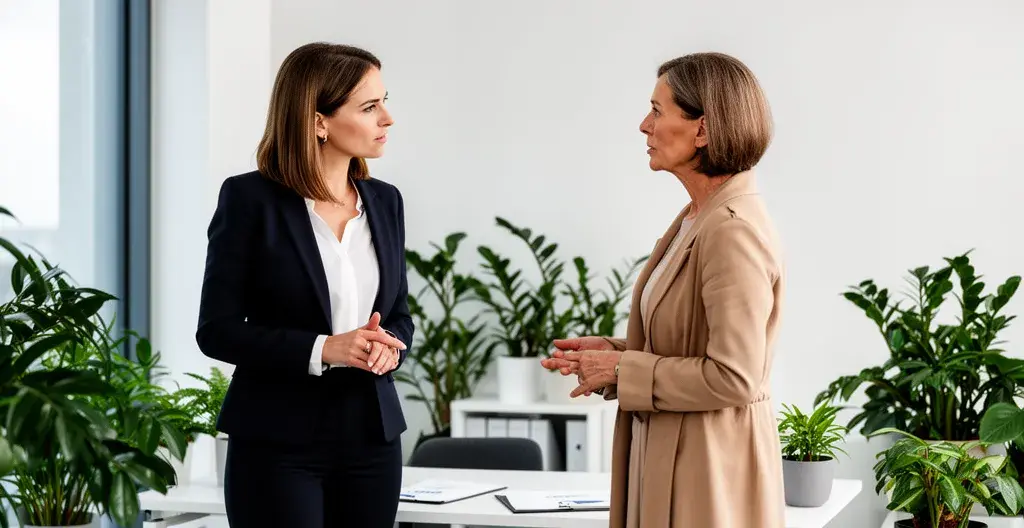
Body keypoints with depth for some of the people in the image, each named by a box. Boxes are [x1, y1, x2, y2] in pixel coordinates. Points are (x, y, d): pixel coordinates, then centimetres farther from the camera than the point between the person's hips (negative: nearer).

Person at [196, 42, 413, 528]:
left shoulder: (384, 201, 8)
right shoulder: (250, 199, -7)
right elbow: (217, 330, -8)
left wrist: (390, 347, -8)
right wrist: (323, 350, -19)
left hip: (372, 437, 5)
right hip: (279, 442, -5)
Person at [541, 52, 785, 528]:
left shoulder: (734, 231, -21)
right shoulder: (696, 219, 9)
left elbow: (732, 376, -24)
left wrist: (621, 371, -16)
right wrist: (610, 351, 5)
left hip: (709, 474, -9)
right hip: (667, 458, 9)